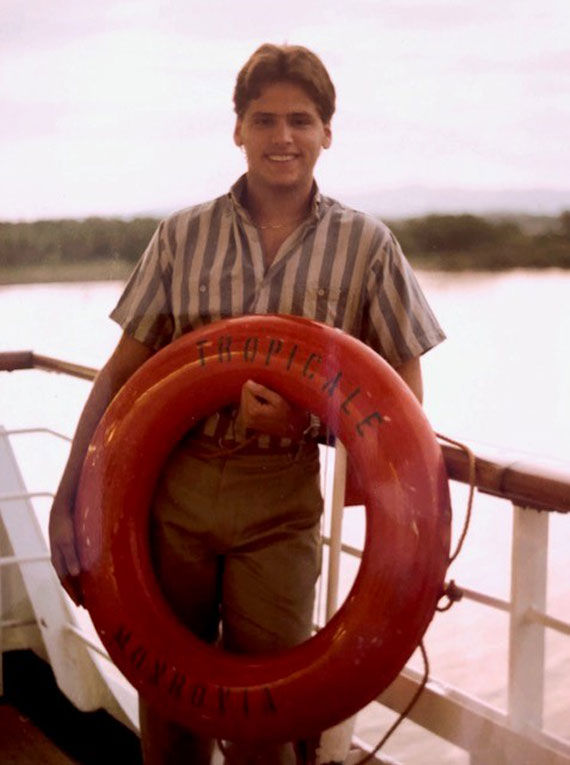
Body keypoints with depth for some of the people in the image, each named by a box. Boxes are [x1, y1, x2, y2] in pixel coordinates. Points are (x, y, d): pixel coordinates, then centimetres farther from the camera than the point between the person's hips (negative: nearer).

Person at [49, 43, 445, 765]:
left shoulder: (364, 243, 0)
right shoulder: (182, 234, 3)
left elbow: (404, 382, 3)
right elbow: (124, 370, 5)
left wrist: (310, 412, -15)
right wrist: (67, 499, -1)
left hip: (281, 497, -1)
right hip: (174, 482, 2)